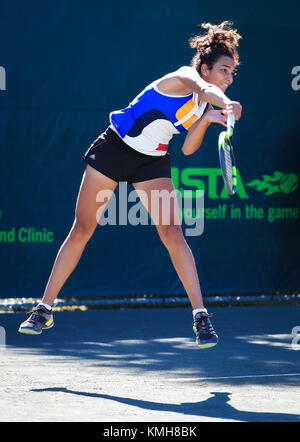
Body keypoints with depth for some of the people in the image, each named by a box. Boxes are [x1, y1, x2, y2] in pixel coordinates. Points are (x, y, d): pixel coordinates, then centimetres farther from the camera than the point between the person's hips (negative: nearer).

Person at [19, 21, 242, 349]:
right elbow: (204, 89, -45)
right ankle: (44, 309, 14)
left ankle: (200, 316, -10)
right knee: (81, 232, 2)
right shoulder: (184, 78, -20)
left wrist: (205, 120, -20)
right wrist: (227, 105, -66)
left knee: (172, 234, -12)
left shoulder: (206, 105, 2)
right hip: (115, 147, -5)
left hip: (152, 162, 5)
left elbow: (187, 149, -2)